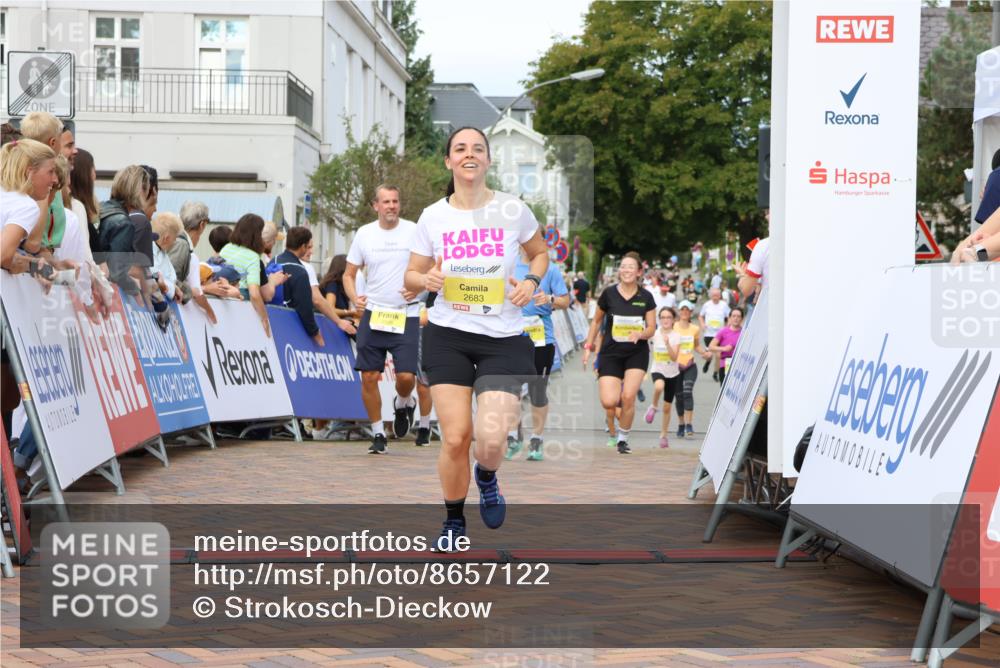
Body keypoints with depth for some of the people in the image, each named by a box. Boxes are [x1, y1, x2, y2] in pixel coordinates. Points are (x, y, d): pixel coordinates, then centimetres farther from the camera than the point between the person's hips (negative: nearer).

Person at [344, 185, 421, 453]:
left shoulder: (414, 232, -1)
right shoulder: (364, 234, 5)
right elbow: (349, 274, 12)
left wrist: (418, 286, -13)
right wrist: (354, 298, -6)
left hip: (406, 315, -2)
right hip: (373, 313, 2)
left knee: (406, 375, -11)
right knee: (369, 377, -2)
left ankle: (403, 403, 25)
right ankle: (378, 433, 14)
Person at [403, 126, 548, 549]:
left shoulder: (513, 209, 0)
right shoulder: (433, 216, 2)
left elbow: (540, 253, 17)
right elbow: (411, 277, 11)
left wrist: (531, 282, -4)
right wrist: (427, 279, -13)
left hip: (504, 339, -1)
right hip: (447, 335, 1)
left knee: (490, 440, -15)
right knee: (455, 437, -3)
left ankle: (487, 477, 24)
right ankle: (454, 520, 23)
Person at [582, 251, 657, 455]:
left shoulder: (646, 297, -2)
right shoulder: (609, 293, -4)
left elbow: (651, 329, 2)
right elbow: (597, 321, 10)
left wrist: (640, 334, -19)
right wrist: (588, 346, 7)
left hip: (637, 353, 0)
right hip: (610, 353, 0)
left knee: (628, 397, -15)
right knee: (609, 402, -14)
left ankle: (623, 439, 9)